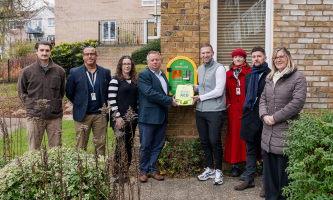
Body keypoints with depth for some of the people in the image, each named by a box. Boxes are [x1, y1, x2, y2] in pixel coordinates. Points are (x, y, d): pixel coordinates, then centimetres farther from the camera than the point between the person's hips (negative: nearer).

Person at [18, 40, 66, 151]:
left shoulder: (59, 71, 6)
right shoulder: (27, 71, 3)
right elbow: (21, 92, 12)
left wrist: (55, 103, 9)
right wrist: (31, 104, 2)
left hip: (55, 117, 1)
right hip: (34, 116, -1)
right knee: (34, 149, 6)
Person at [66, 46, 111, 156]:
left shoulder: (106, 72, 5)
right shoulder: (74, 72, 1)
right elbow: (69, 93, 6)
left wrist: (105, 105, 4)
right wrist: (79, 104, 4)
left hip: (100, 115, 1)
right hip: (82, 114, -1)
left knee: (101, 144, 6)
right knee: (81, 146, 5)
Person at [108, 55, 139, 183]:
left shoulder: (135, 80, 13)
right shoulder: (115, 80, -5)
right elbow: (112, 99, -10)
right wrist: (118, 117, -15)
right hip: (120, 119, -5)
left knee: (129, 144, 9)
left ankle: (126, 171, 19)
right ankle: (118, 173, 3)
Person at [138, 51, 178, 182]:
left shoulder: (163, 75, 17)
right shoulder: (144, 75, -9)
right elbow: (150, 93, -20)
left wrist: (171, 99, 7)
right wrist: (169, 101, -16)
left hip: (161, 117, 7)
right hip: (148, 116, -7)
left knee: (157, 145, 12)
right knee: (145, 146, 3)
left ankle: (151, 169, 24)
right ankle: (143, 171, 16)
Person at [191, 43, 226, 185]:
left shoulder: (219, 68, -8)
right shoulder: (199, 69, 15)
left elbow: (218, 91, -15)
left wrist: (200, 97, -9)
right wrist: (194, 87, 6)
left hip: (215, 111, -7)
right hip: (200, 111, 7)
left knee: (215, 141, -4)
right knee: (204, 141, 12)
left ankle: (218, 171, 13)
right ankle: (210, 169, 25)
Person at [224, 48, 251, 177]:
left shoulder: (250, 72, 1)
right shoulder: (228, 74, 13)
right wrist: (228, 103, 6)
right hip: (233, 110, 3)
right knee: (234, 136, 5)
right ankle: (234, 165, 12)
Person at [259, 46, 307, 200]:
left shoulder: (298, 78, -4)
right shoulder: (270, 78, 16)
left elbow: (297, 102, -13)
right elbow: (263, 99, 16)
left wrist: (275, 118, -13)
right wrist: (264, 115, -4)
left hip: (286, 132, -6)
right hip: (268, 133, 6)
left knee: (285, 170, 0)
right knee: (269, 168, 12)